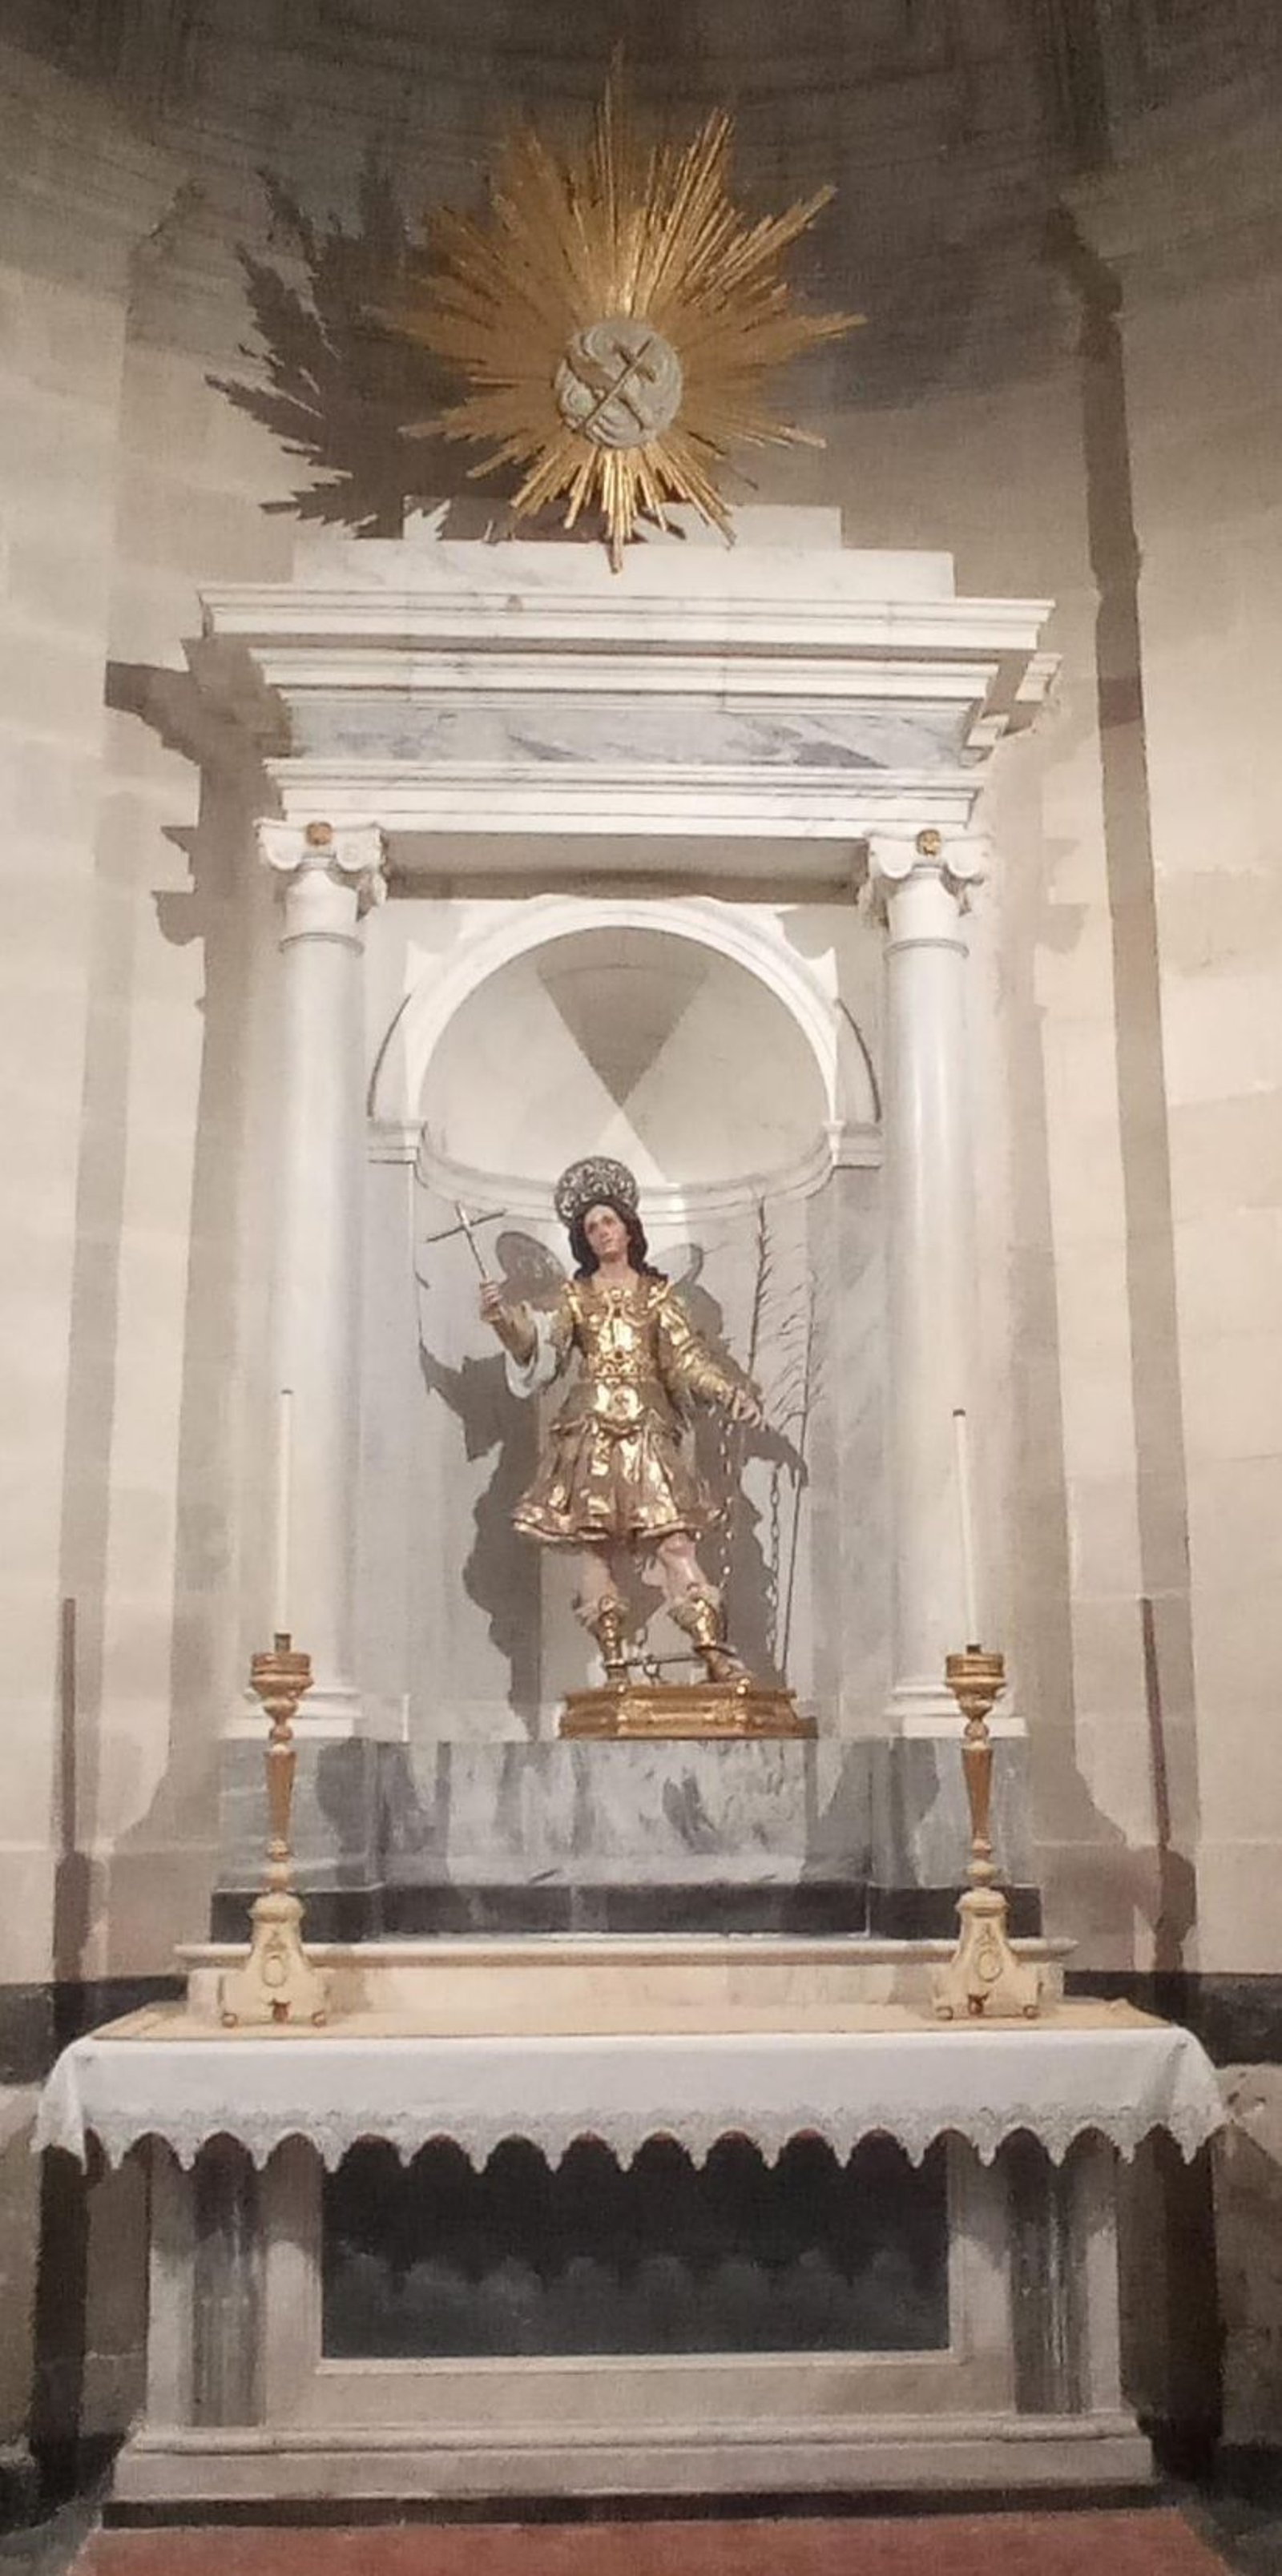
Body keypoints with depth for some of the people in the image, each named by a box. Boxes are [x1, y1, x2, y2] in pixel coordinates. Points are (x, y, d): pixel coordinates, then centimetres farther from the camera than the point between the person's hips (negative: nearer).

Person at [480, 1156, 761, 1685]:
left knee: (672, 1538, -13)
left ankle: (716, 1656, -19)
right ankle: (615, 1668, -1)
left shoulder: (656, 1293, 14)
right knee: (594, 1546, -5)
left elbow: (689, 1358, 7)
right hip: (589, 1427, 2)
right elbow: (545, 1348, 3)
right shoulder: (576, 1295, 16)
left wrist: (731, 1392, -9)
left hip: (647, 1426, -1)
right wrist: (507, 1322, -15)